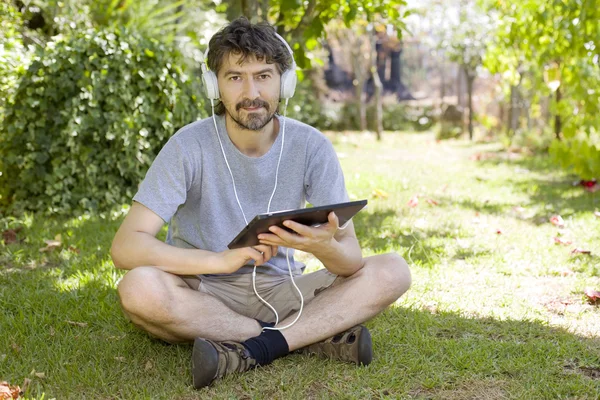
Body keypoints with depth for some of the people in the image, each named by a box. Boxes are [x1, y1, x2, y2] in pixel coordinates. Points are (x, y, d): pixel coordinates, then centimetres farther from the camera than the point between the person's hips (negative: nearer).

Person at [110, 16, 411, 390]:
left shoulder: (311, 146, -9)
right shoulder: (190, 146, -14)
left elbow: (352, 257, -12)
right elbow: (126, 246, -23)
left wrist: (324, 245, -38)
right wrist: (224, 259, -37)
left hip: (278, 290, 2)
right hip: (204, 292, -2)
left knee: (392, 271, -18)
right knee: (140, 288, -35)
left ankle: (247, 351, -25)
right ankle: (314, 336, -23)